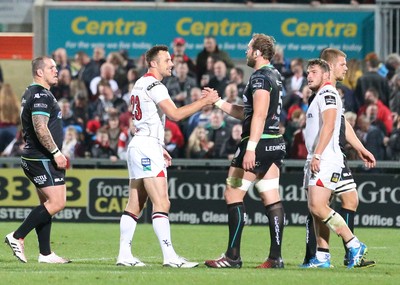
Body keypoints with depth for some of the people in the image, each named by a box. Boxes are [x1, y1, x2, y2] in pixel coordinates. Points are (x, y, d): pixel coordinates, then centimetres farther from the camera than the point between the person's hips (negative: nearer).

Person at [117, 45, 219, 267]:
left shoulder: (140, 84, 19)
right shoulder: (154, 85, -12)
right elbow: (175, 114, -22)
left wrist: (159, 148, 26)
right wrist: (204, 102, -16)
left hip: (138, 144, 10)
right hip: (147, 146, -10)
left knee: (135, 205, 9)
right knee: (162, 204, -14)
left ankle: (124, 255, 8)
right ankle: (170, 256, -20)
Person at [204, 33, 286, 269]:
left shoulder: (260, 77, -13)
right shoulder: (274, 75, 18)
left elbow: (259, 115, -23)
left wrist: (250, 148, -28)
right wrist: (218, 102, 27)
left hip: (259, 143, -10)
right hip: (275, 143, 10)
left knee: (233, 195, -3)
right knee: (272, 200, 6)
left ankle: (233, 256, -4)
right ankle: (276, 257, 2)